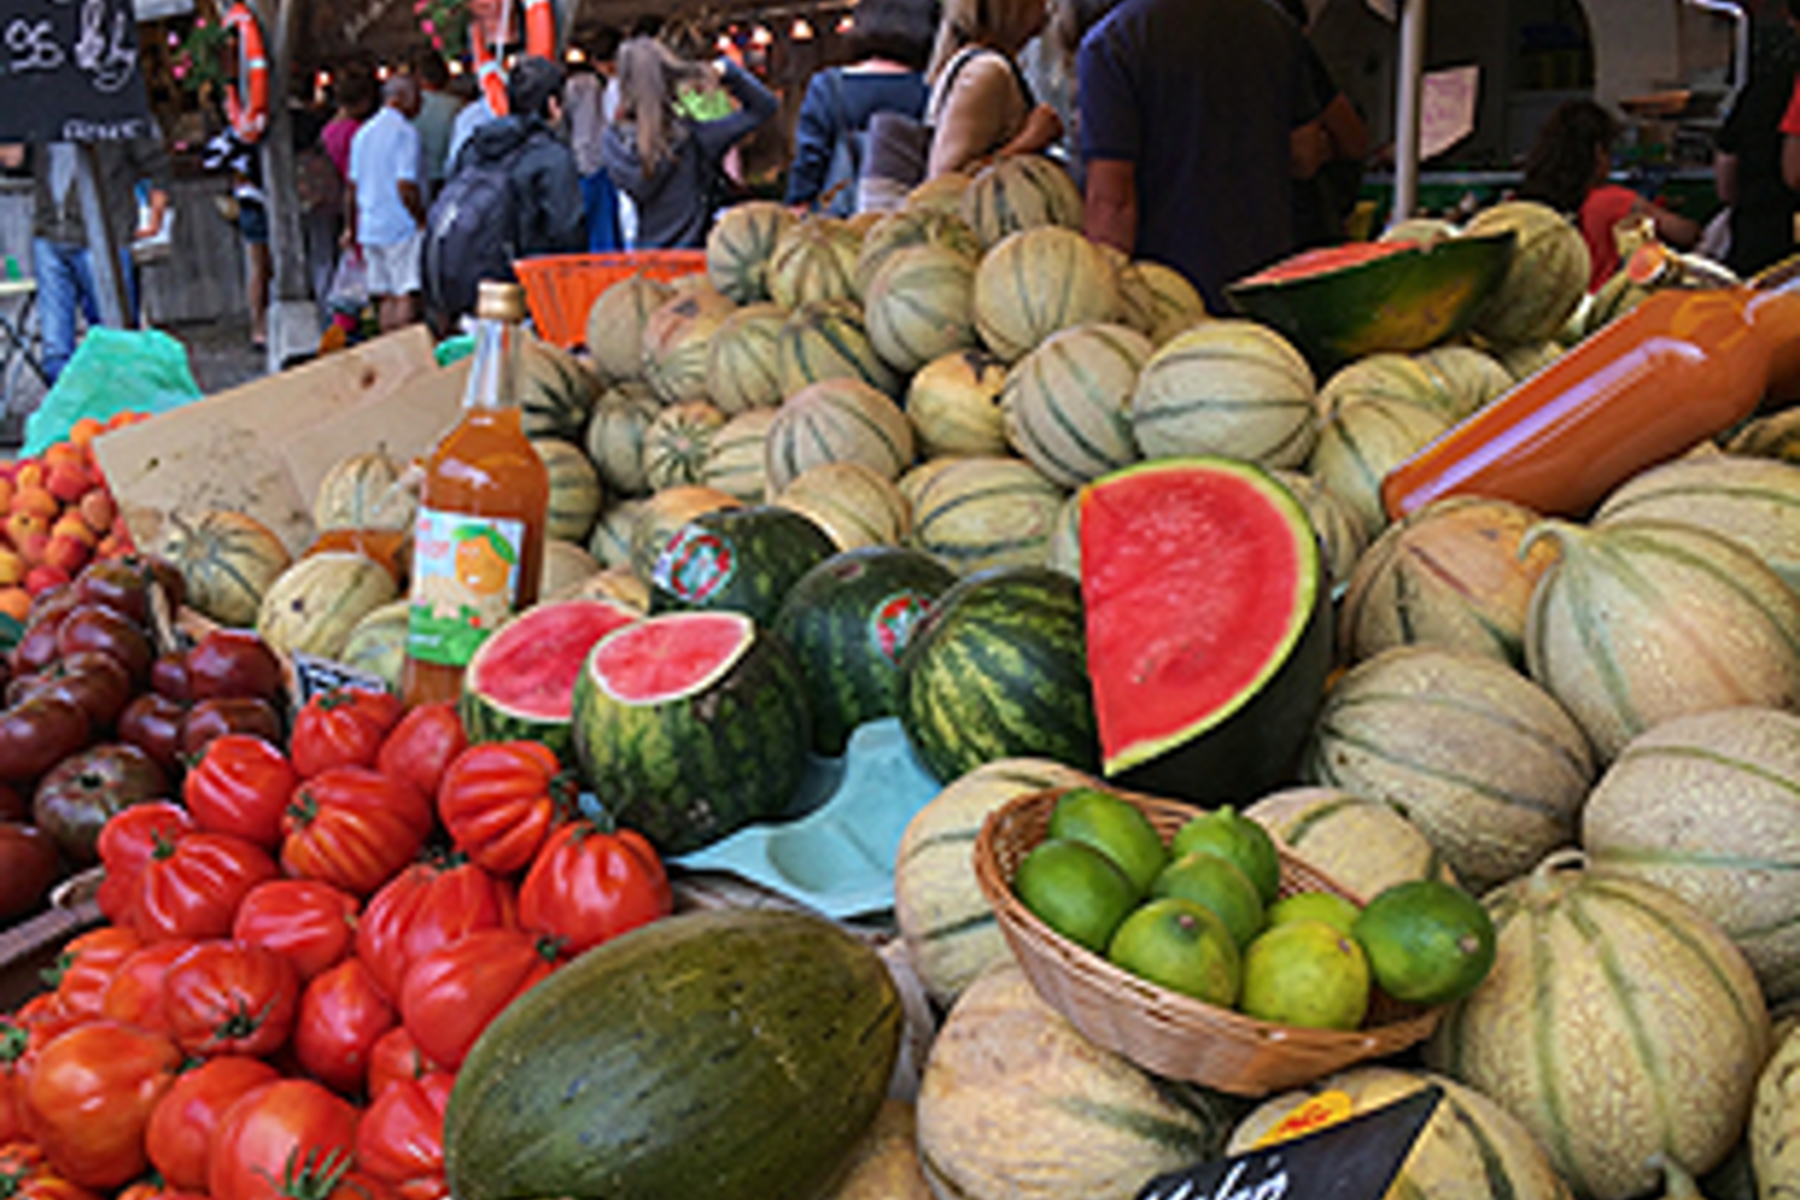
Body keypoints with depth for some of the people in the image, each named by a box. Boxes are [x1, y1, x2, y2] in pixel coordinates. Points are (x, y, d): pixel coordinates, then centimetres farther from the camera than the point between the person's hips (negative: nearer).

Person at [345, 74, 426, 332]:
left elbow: (351, 186, 16)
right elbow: (405, 185, -18)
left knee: (387, 297, 10)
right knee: (407, 295, -8)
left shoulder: (364, 132, 14)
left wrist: (350, 227, 22)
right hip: (401, 225, -8)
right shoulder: (405, 132, -11)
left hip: (370, 228, 8)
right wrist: (422, 220, -7)